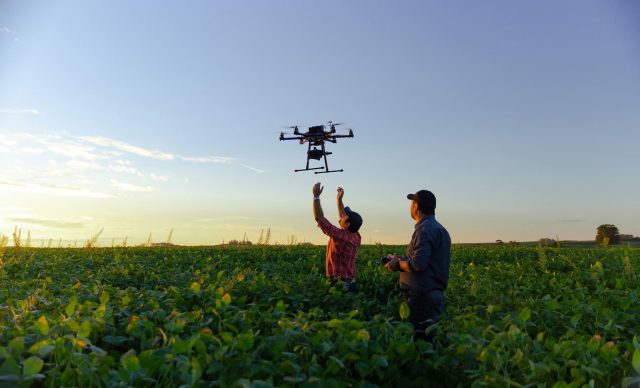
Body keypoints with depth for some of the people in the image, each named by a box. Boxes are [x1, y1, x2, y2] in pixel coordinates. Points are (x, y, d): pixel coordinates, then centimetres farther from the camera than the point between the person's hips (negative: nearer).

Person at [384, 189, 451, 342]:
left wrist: (398, 264, -5)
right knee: (427, 338, 13)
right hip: (435, 294, 10)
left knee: (418, 339, -6)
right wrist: (402, 259, 13)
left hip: (422, 297, -10)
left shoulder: (425, 229, -14)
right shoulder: (439, 228, 17)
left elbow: (418, 264, -23)